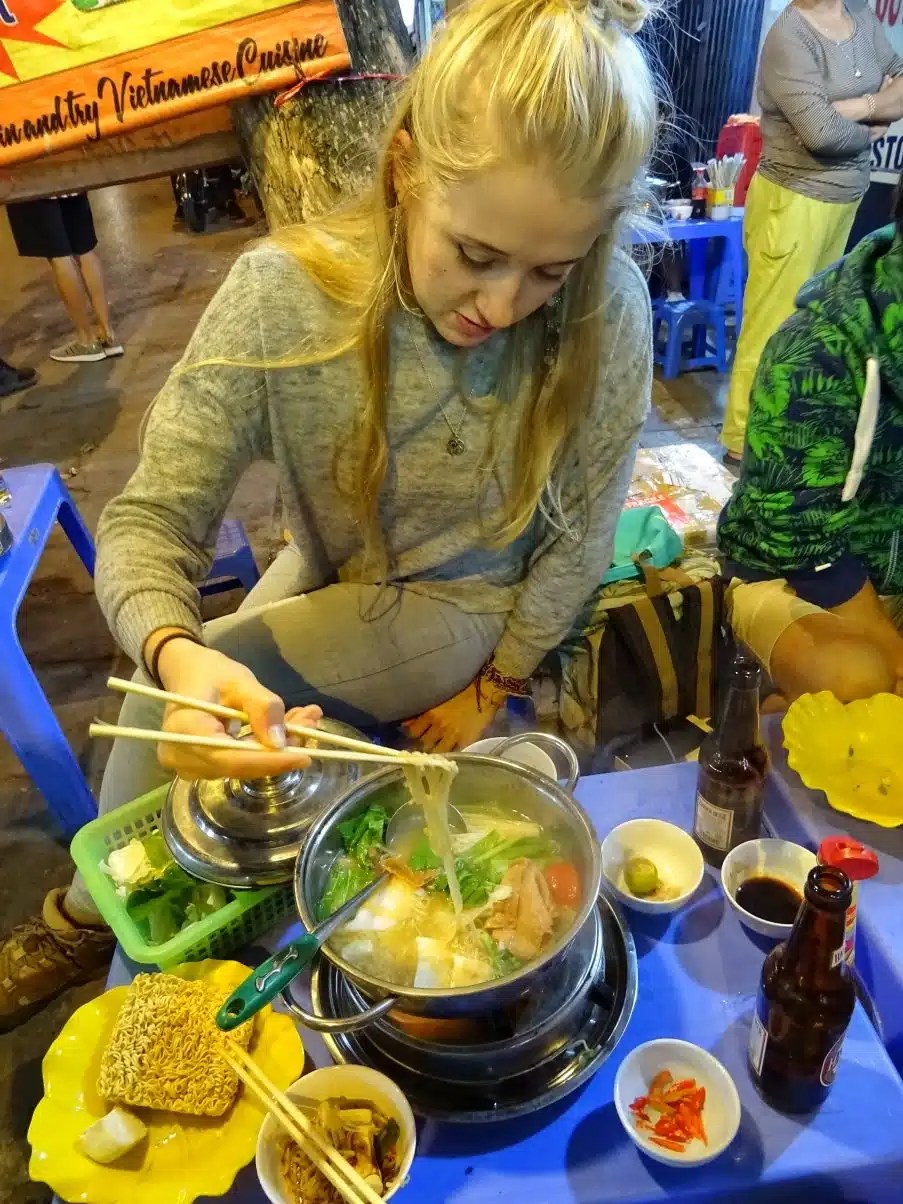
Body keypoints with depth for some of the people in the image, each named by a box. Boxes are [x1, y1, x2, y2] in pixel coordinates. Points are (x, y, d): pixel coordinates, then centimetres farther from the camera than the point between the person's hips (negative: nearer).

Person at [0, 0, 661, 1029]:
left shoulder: (607, 316, -27)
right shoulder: (282, 296, -27)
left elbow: (580, 538, -15)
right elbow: (149, 521, -25)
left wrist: (494, 684, -7)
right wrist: (176, 656, -46)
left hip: (468, 604, -2)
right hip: (333, 575, 3)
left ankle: (95, 909, 17)